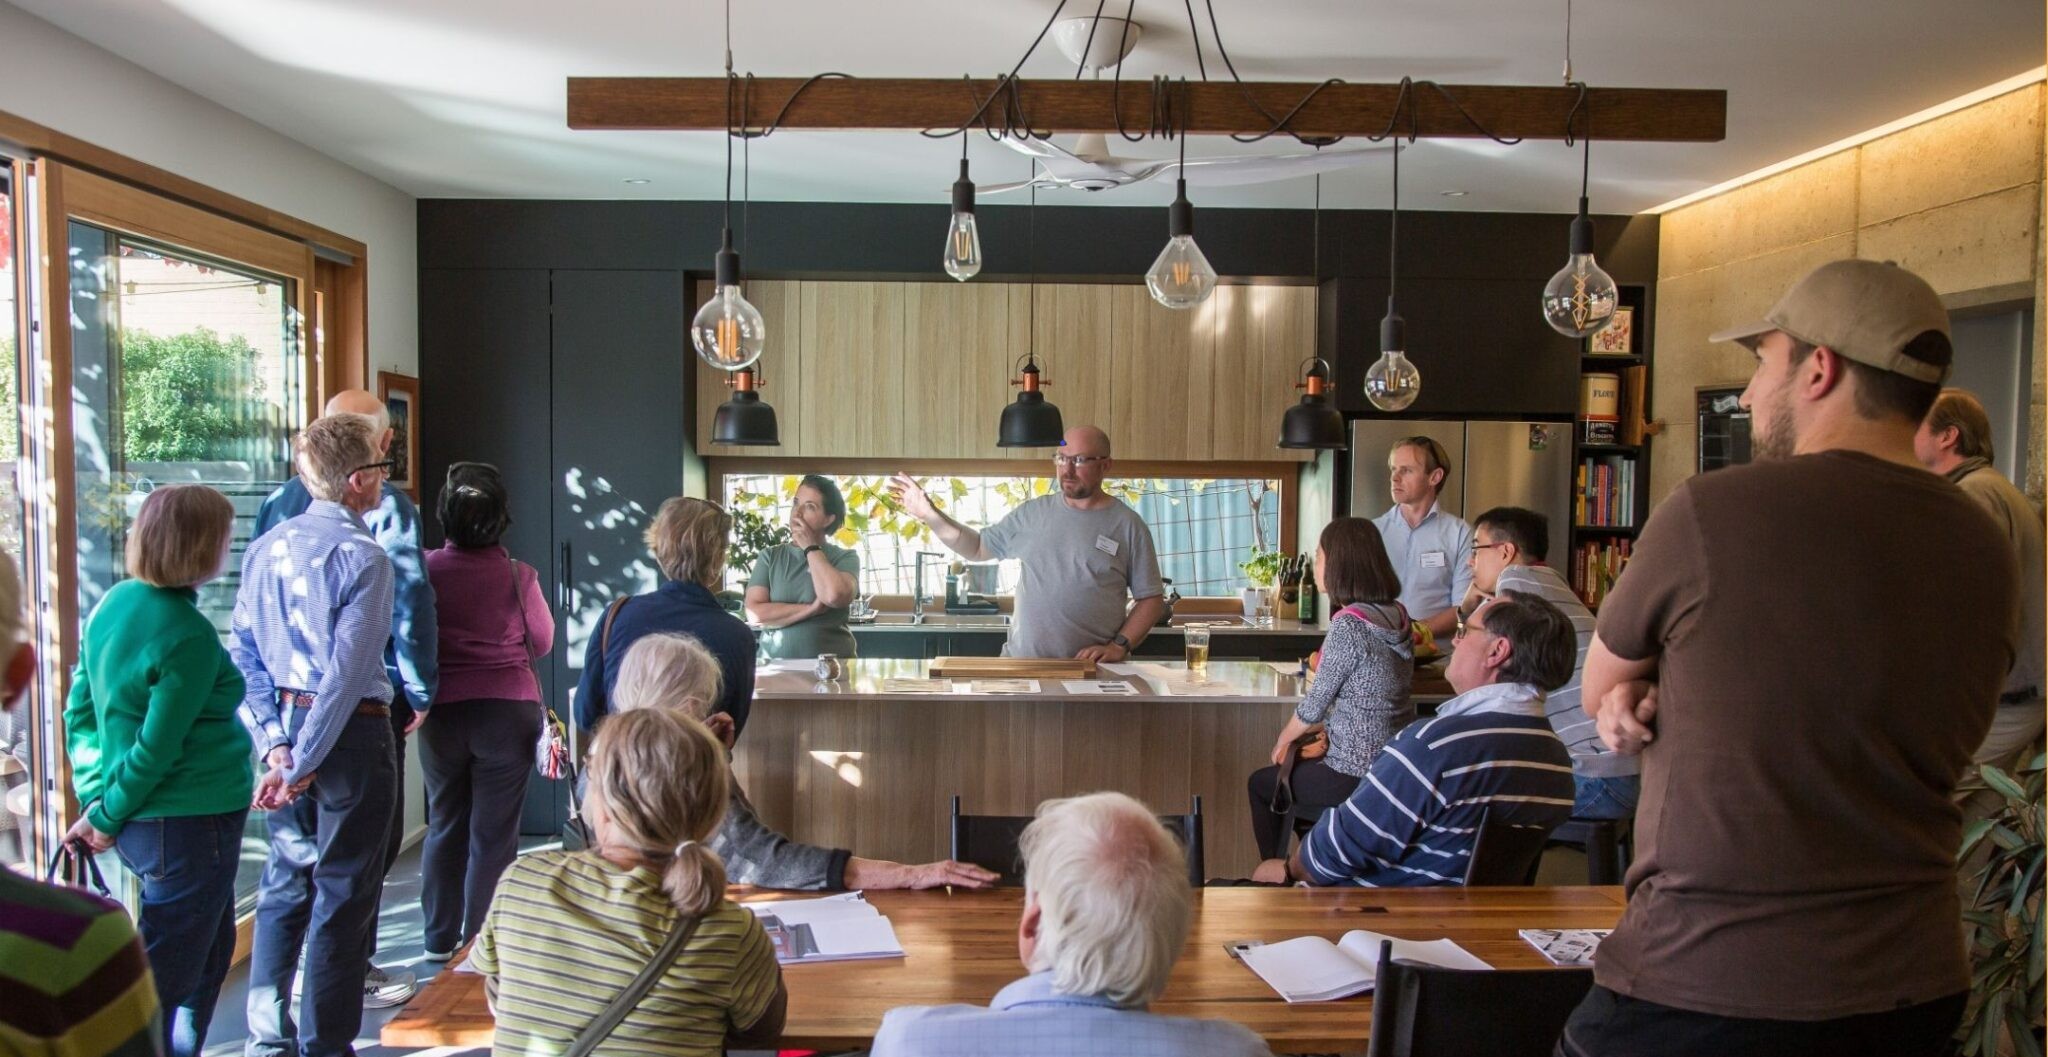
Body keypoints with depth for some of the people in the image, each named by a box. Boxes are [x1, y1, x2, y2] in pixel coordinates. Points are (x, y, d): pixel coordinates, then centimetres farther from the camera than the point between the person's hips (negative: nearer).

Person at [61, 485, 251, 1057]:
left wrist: (95, 793, 10)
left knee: (210, 954, 24)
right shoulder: (189, 636, -22)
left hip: (140, 826, 9)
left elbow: (80, 709, 9)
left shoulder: (115, 602, 4)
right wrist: (107, 817, -6)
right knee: (163, 983, 4)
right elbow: (158, 747, -19)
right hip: (189, 828, -9)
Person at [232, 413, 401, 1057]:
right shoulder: (363, 557, -14)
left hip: (286, 728, 7)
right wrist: (301, 764, -14)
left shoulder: (264, 549, 6)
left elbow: (245, 655, 4)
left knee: (284, 886, 17)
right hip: (351, 734, -7)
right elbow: (348, 672, -20)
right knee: (343, 895, 3)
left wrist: (277, 746, 1)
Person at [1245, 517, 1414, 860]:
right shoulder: (1396, 614, 2)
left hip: (1357, 775, -8)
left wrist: (1282, 742, 4)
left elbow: (1314, 705, -14)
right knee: (1296, 768, 30)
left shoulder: (1348, 625, -22)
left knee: (1261, 783, 15)